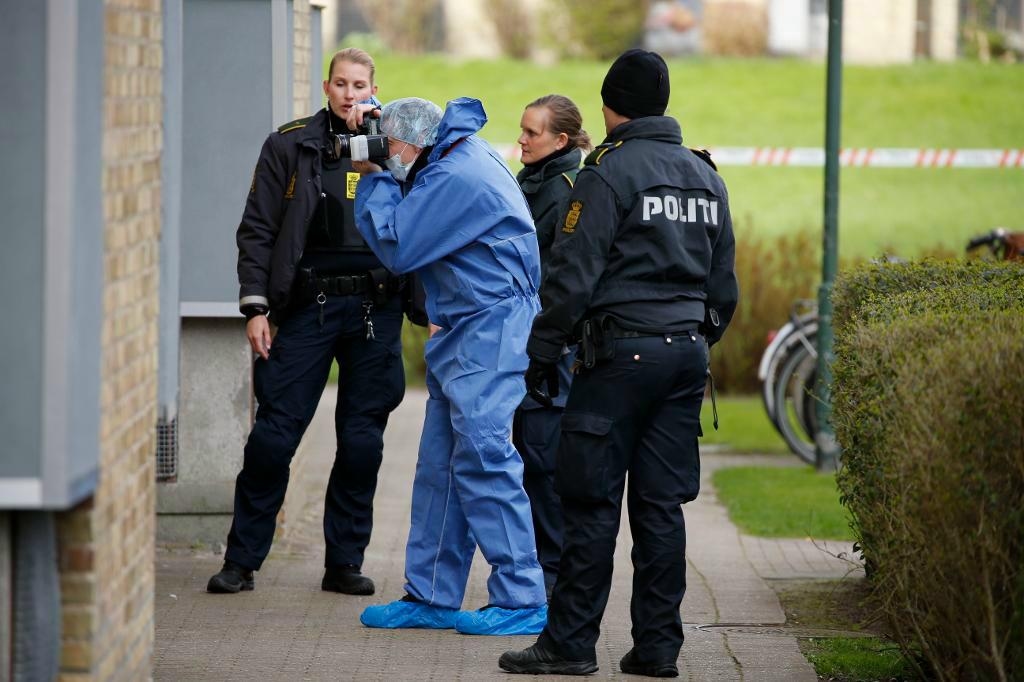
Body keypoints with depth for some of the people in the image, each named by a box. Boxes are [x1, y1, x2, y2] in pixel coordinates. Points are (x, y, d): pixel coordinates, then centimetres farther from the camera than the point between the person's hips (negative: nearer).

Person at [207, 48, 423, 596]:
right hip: (308, 304, -2)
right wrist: (255, 306, -4)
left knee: (362, 439, 4)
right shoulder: (290, 145, 5)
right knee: (273, 433, -4)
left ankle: (345, 562, 13)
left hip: (375, 309, 2)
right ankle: (242, 560, 6)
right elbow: (257, 229, 4)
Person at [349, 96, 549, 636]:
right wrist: (377, 178, 7)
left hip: (490, 336, -11)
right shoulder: (464, 158, 14)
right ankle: (431, 597, 16)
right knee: (440, 465, 11)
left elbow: (397, 247, -16)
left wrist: (373, 180, -6)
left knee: (483, 460, -12)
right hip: (463, 336, 11)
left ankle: (523, 600, -9)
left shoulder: (455, 179, -18)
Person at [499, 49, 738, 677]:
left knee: (592, 502, -3)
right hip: (688, 354, 7)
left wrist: (542, 353, -5)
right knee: (662, 503, 8)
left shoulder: (610, 171, -8)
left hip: (621, 352, -6)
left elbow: (572, 273, -12)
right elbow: (723, 283, 19)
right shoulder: (707, 177, 15)